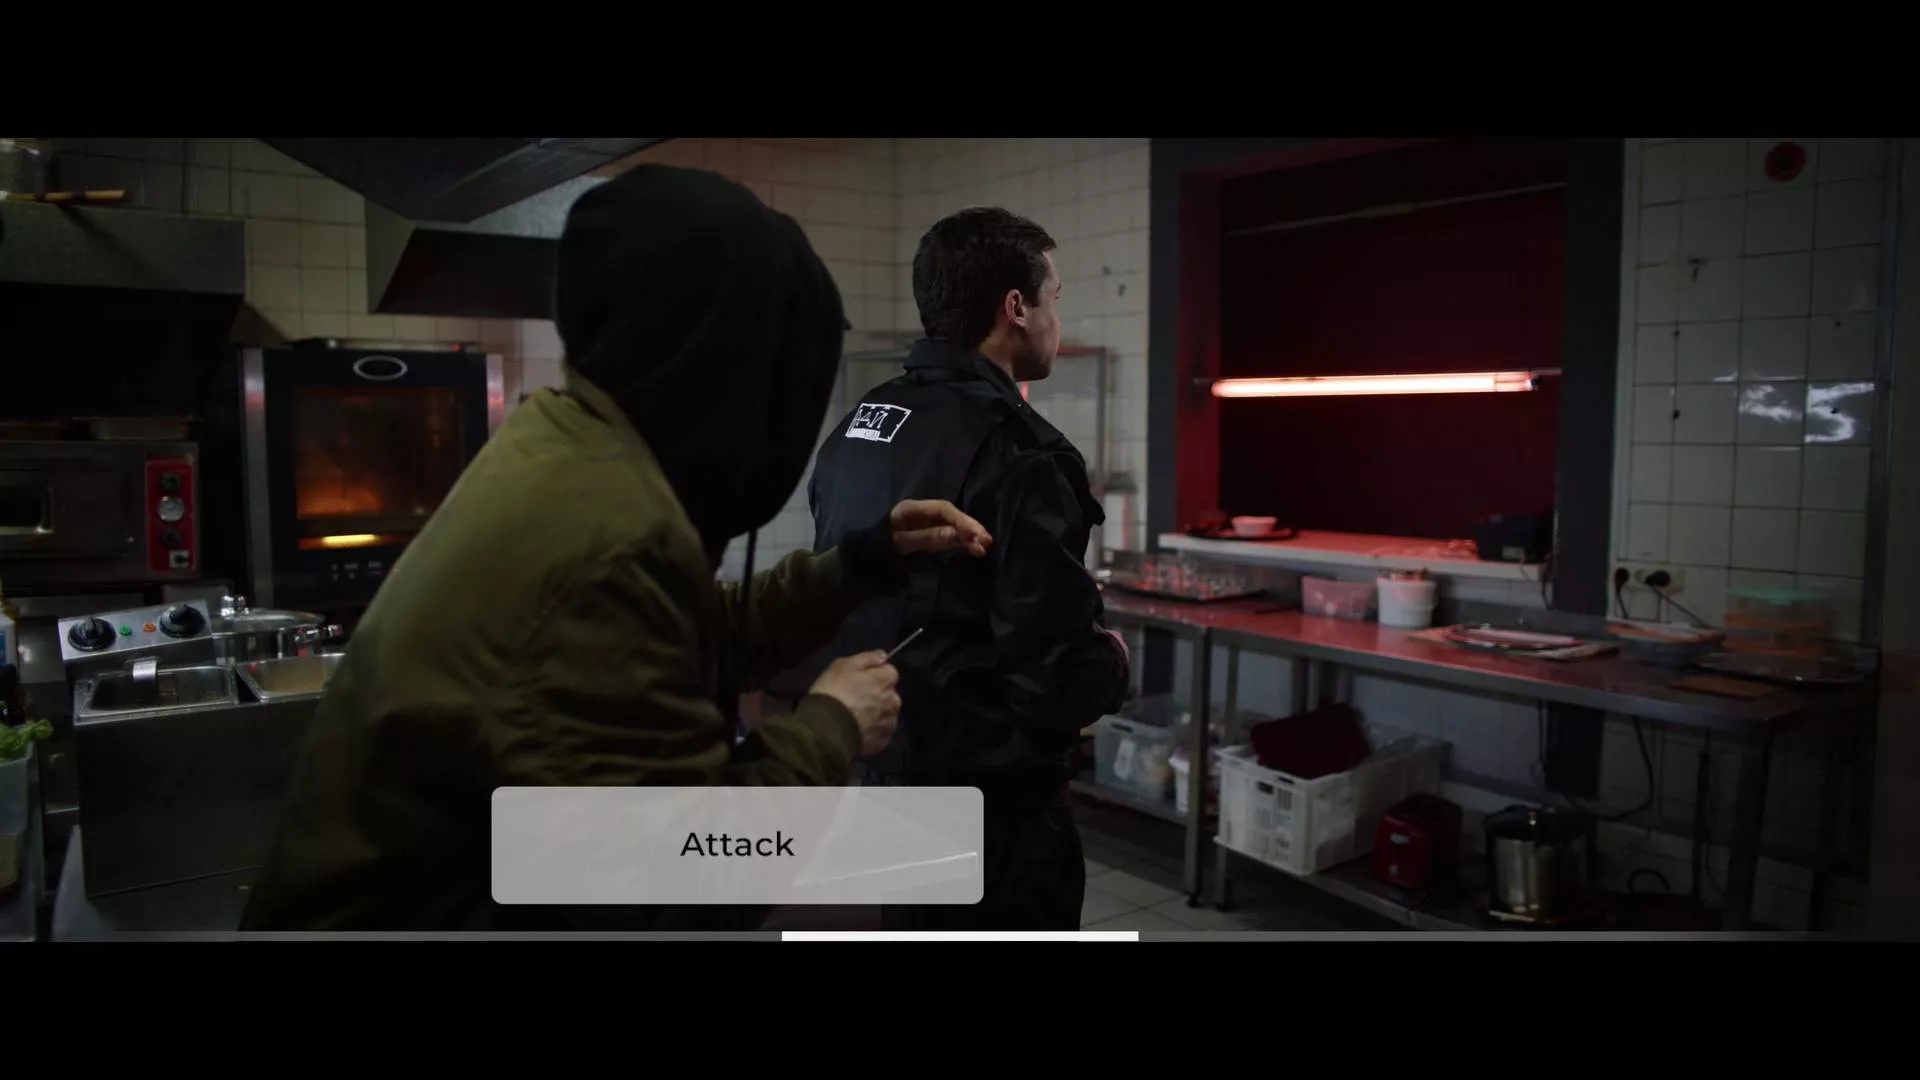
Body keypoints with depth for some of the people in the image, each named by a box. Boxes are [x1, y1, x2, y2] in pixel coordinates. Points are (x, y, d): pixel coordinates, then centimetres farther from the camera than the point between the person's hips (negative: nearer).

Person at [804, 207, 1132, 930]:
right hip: (987, 800, -8)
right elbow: (1055, 676, -24)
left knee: (912, 924, 24)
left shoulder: (851, 432, 4)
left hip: (881, 773, 8)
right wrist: (1112, 662, -2)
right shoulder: (1017, 454, -22)